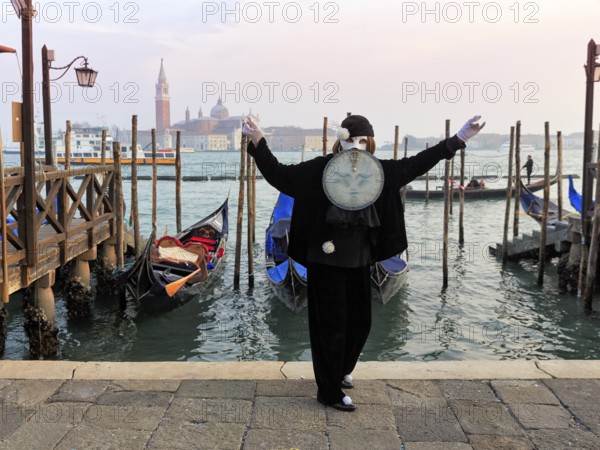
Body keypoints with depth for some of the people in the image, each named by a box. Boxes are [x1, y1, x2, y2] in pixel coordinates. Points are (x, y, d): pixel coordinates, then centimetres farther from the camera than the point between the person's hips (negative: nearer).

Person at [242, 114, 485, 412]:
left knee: (360, 321, 16)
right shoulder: (321, 168, -9)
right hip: (327, 257, -5)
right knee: (331, 324, 2)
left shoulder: (379, 170, 3)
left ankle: (340, 371, 43)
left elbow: (416, 164, 10)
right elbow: (278, 174, -12)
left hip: (359, 257, 6)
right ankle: (329, 391, 17)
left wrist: (458, 139, 8)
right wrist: (258, 142, -23)